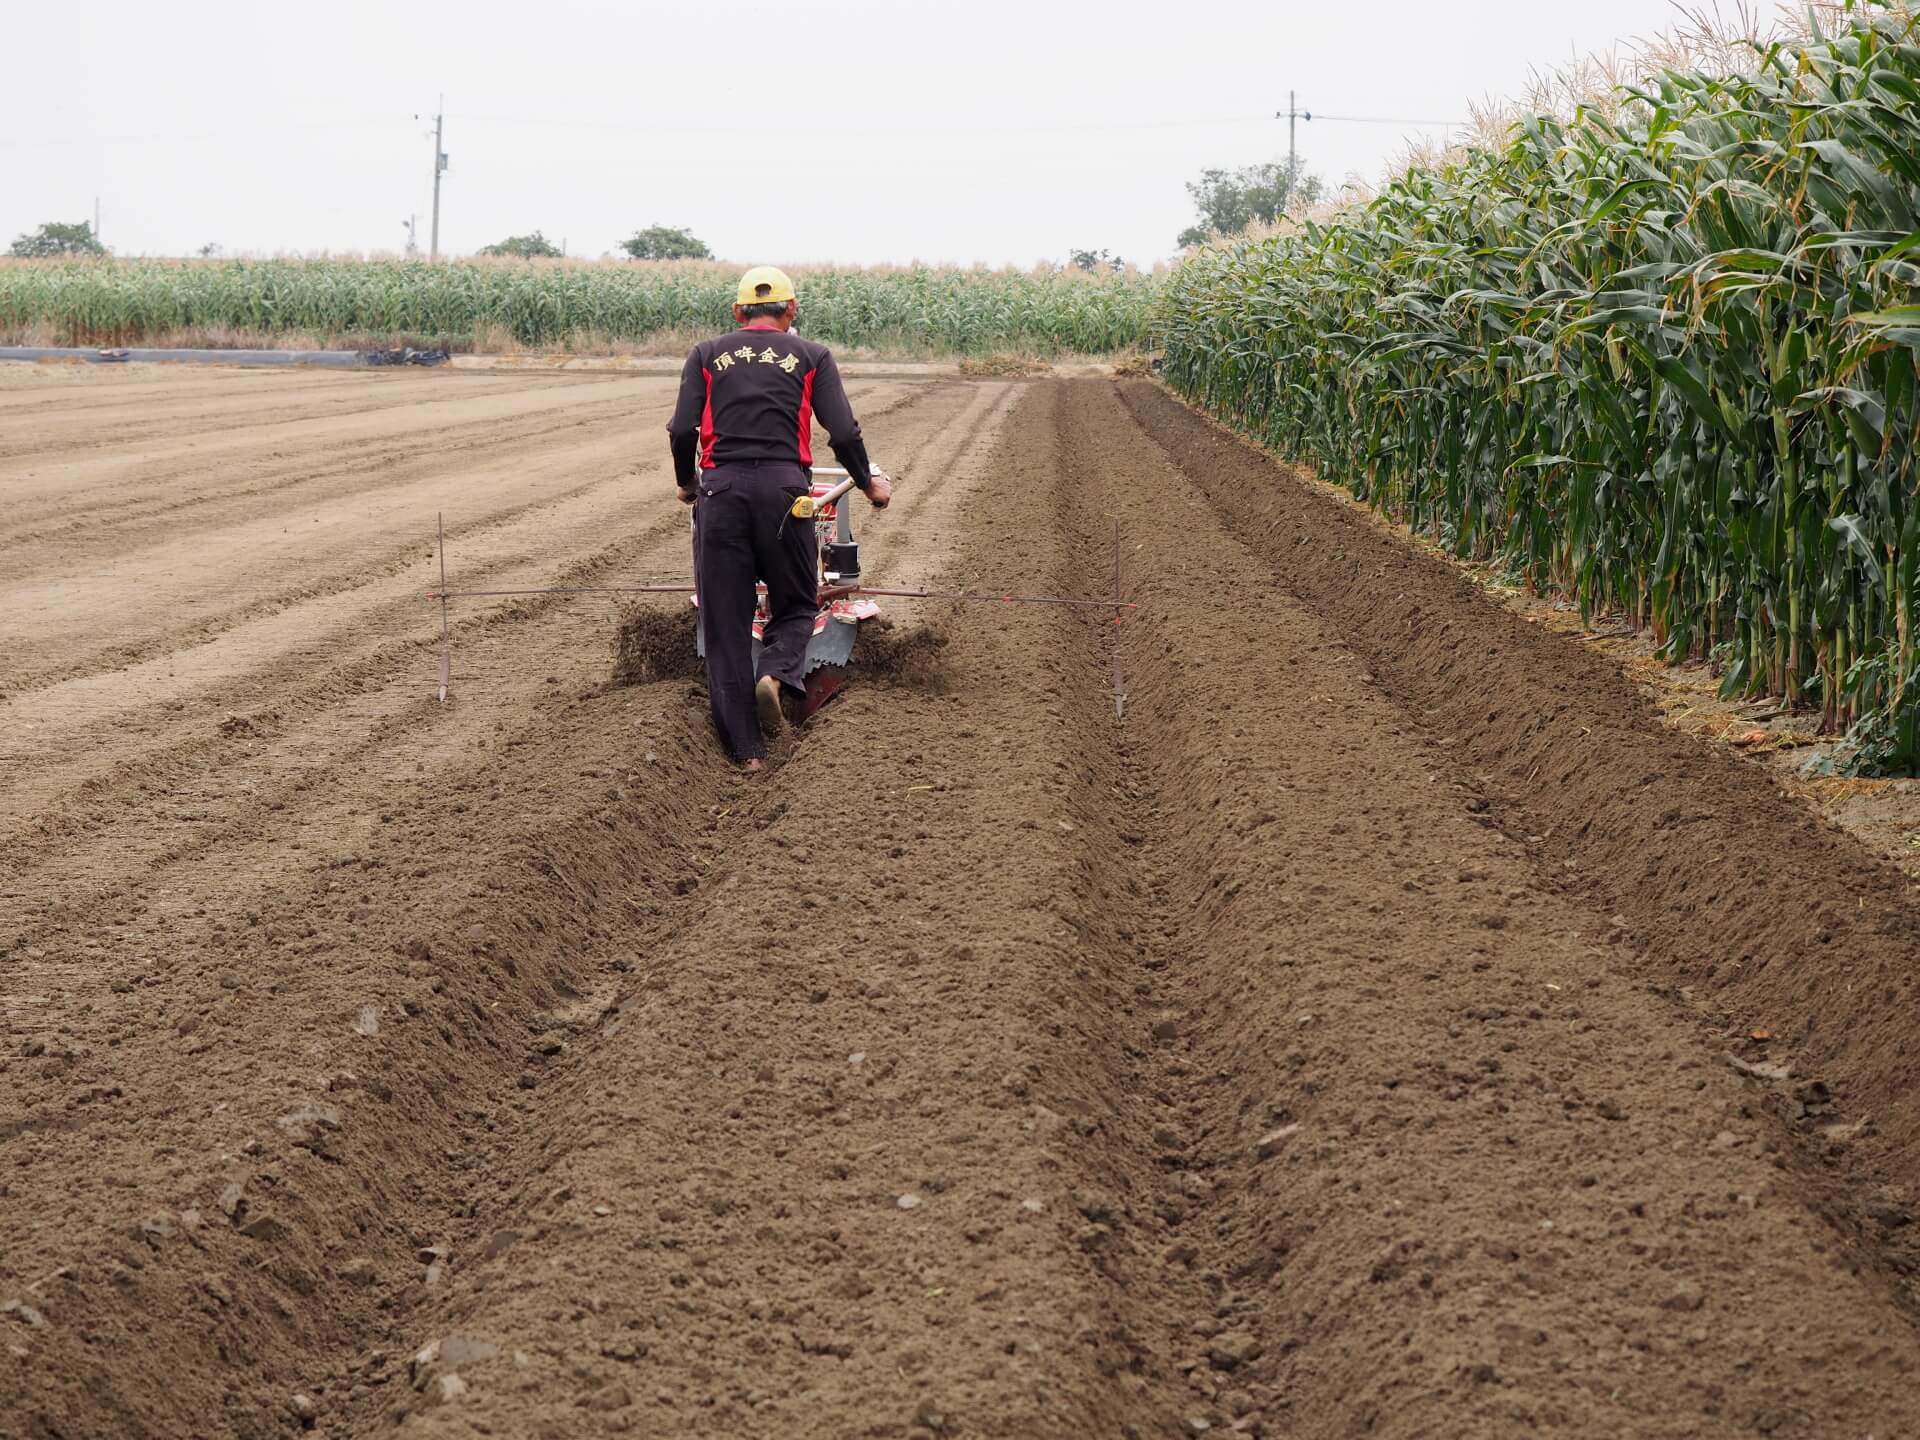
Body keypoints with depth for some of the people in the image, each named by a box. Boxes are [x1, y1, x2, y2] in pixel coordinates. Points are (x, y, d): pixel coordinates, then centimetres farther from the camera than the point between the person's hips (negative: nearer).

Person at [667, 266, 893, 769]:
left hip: (720, 488, 1)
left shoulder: (707, 355, 13)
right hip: (784, 488, -1)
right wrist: (870, 483, 19)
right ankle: (776, 674, -15)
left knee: (724, 619, 7)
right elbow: (844, 433, 2)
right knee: (796, 605, 16)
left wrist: (686, 482, 21)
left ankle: (744, 745, 6)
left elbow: (682, 429, 3)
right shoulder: (812, 357, 11)